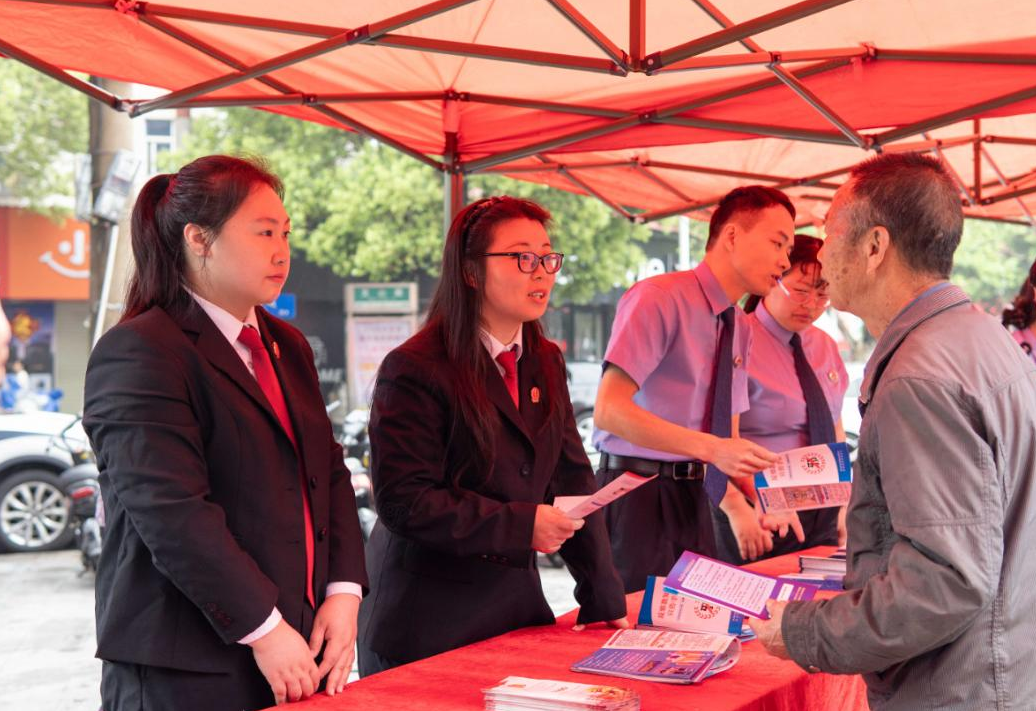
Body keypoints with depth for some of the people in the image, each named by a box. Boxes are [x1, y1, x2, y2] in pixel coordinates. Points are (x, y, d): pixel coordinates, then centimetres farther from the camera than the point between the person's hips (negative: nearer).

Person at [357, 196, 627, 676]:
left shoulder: (546, 363, 9)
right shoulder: (414, 370, -13)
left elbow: (573, 481, 8)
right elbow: (404, 501, -19)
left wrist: (606, 600, 3)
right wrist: (521, 525, -21)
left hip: (516, 604, 6)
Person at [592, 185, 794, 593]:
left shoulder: (738, 328, 13)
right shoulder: (659, 299, -13)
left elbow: (727, 436, 16)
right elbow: (610, 410, -22)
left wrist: (739, 508, -2)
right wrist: (710, 447, -28)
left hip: (693, 498, 8)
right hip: (638, 494, -8)